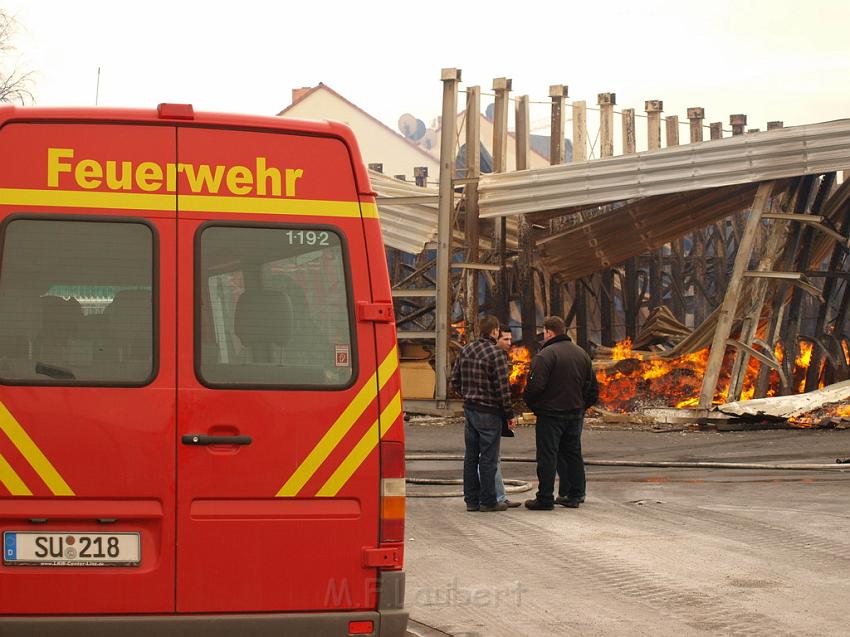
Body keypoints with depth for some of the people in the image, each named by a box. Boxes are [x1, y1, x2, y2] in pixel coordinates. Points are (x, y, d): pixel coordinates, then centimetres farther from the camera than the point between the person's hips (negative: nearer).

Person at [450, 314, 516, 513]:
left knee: (471, 456, 11)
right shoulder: (495, 353, -15)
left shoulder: (465, 351, 6)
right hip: (488, 412, -7)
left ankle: (471, 500, 16)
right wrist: (510, 414, -10)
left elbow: (455, 380, 10)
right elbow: (502, 387, -16)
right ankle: (488, 501, 3)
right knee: (488, 458, 0)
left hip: (469, 408, 7)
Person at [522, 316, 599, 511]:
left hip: (551, 414, -7)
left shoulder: (545, 355, -15)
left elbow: (535, 385, -22)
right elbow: (593, 387, 15)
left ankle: (545, 498, -1)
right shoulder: (582, 354, 11)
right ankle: (575, 495, 17)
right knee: (573, 453, 15)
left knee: (547, 456, -2)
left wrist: (531, 403, -4)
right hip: (576, 413, 7)